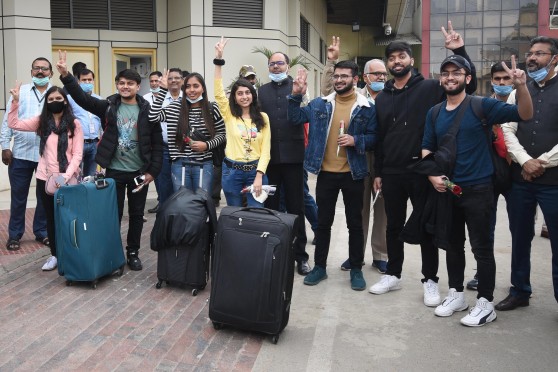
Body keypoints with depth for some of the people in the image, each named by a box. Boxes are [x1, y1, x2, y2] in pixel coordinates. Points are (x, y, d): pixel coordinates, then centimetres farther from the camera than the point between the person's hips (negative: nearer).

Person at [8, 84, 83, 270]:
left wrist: (66, 175, -17)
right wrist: (15, 101, -5)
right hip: (45, 178, 3)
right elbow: (14, 124, 4)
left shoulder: (74, 123, -4)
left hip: (68, 179, -3)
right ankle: (55, 254, 24)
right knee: (51, 217, 12)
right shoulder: (41, 121, 7)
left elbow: (77, 154, -7)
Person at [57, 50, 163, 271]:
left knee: (136, 214, 10)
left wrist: (153, 170, -8)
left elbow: (157, 143, -2)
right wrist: (66, 76, -23)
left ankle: (133, 253, 24)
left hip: (139, 171, 0)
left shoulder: (147, 110, -2)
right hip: (114, 170, 0)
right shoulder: (108, 106, 1)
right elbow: (82, 98, -10)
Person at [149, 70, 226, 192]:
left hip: (204, 164, -1)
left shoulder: (212, 109, 0)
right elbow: (153, 117, -9)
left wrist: (207, 145, -13)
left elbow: (222, 134, 5)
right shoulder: (175, 107, 3)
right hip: (179, 164, 1)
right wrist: (163, 89, -8)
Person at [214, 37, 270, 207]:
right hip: (232, 171, 0)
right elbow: (218, 92, -13)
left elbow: (265, 150, 0)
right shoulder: (229, 115, 2)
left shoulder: (262, 117, 3)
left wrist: (259, 175, -10)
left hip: (255, 170, 0)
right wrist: (218, 59, -20)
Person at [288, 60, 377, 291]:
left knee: (354, 223, 9)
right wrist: (296, 95, -9)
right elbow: (295, 119, 2)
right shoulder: (320, 104, 4)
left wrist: (356, 140, -20)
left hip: (353, 173, -2)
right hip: (325, 172, 2)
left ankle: (356, 269, 22)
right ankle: (319, 266, 24)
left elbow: (374, 137, -3)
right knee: (323, 222, 11)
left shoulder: (367, 108, -3)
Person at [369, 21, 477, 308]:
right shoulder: (382, 98, 11)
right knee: (394, 226, 13)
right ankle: (393, 274, 28)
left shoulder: (430, 88, -1)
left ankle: (430, 280, 18)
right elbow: (378, 138, 13)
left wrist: (460, 51, -17)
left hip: (422, 171, -4)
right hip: (391, 173, 4)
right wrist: (378, 172, 11)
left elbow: (469, 85, -7)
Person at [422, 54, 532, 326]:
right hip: (446, 190, 5)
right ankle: (456, 294, 30)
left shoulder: (481, 106, -7)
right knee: (453, 244, 15)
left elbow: (524, 115, -14)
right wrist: (432, 175, -3)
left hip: (478, 189, -5)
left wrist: (521, 86, -31)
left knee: (482, 248, 1)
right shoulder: (434, 113, 7)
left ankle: (485, 303, 13)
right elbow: (427, 149, 13)